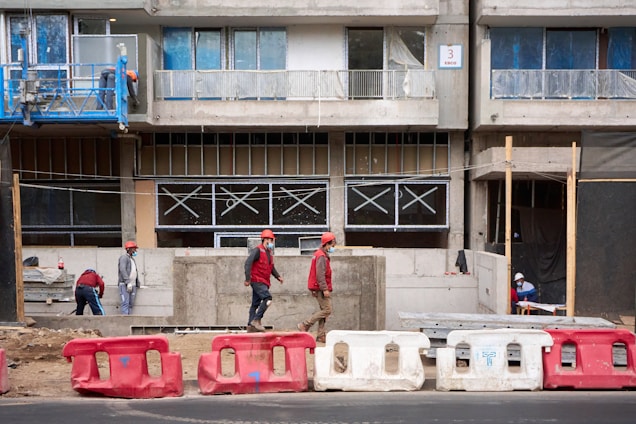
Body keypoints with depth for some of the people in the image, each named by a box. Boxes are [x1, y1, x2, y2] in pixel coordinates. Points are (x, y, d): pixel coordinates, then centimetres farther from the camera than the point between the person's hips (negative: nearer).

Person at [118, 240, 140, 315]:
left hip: (133, 285, 8)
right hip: (124, 284, -8)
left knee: (131, 304, 4)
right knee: (125, 303, -14)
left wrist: (137, 284, 17)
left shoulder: (132, 259, 24)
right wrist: (128, 282, -22)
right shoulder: (124, 257, -2)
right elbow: (122, 270, -15)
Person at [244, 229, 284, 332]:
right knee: (267, 298, -21)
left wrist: (278, 276, 9)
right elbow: (248, 263, -19)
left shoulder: (270, 252, 17)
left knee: (255, 303, 10)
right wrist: (248, 279, -24)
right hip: (257, 280, -9)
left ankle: (251, 326, 15)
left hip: (264, 282, 9)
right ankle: (256, 320, -15)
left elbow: (271, 267, 26)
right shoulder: (257, 250, -11)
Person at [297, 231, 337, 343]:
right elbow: (320, 274, -22)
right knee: (327, 310, -10)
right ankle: (305, 325, -7)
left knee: (324, 310, 11)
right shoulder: (321, 256, -14)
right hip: (321, 288, -11)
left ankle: (321, 335, 12)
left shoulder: (320, 254, 19)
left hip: (318, 288, 11)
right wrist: (325, 289, -24)